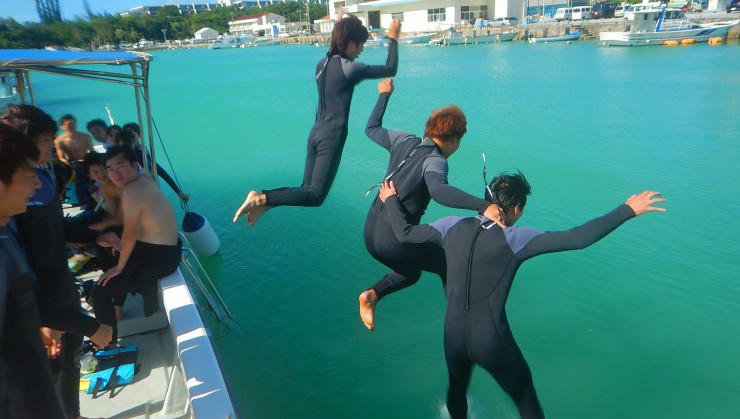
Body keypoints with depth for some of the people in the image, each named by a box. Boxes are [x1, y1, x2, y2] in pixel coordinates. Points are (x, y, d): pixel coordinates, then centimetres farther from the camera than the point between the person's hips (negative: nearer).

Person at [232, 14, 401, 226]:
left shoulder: (322, 63, 10)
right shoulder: (349, 68, -12)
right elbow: (390, 70, -4)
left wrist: (338, 29, 36)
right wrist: (393, 39, 9)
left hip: (316, 134, 9)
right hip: (332, 138, -8)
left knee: (308, 189, 18)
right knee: (315, 196, -5)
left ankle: (264, 202, 2)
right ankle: (260, 198, -17)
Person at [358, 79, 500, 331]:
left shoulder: (404, 141, 3)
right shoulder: (435, 161, -17)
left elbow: (371, 128, 20)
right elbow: (438, 190, -40)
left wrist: (384, 94, 32)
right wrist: (482, 205, -51)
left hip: (370, 234, 7)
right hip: (396, 241, -7)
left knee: (410, 273, 31)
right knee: (449, 265, 18)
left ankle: (372, 295, 8)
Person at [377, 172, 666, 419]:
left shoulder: (453, 226, -5)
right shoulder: (515, 239, -17)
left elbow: (404, 233, 2)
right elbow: (578, 239, -22)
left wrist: (390, 201, 19)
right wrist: (628, 210, -13)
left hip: (454, 337, 4)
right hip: (493, 343, -4)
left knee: (457, 389, 32)